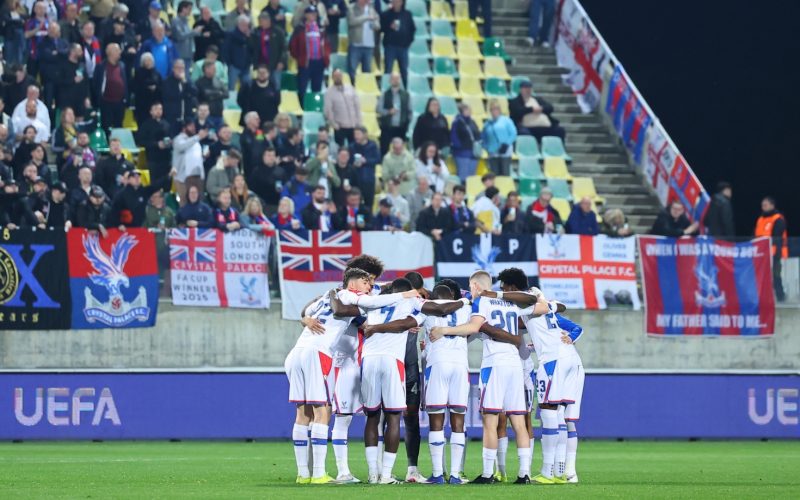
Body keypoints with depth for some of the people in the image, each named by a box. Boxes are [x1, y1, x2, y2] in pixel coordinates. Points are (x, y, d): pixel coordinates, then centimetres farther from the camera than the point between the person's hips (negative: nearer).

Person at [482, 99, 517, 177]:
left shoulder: (506, 120, 2)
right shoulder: (487, 124, 12)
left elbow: (513, 134, -2)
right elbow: (483, 138, 18)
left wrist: (506, 144, -12)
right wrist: (487, 148, 2)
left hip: (505, 153, -3)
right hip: (493, 154, 3)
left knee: (505, 174, -6)